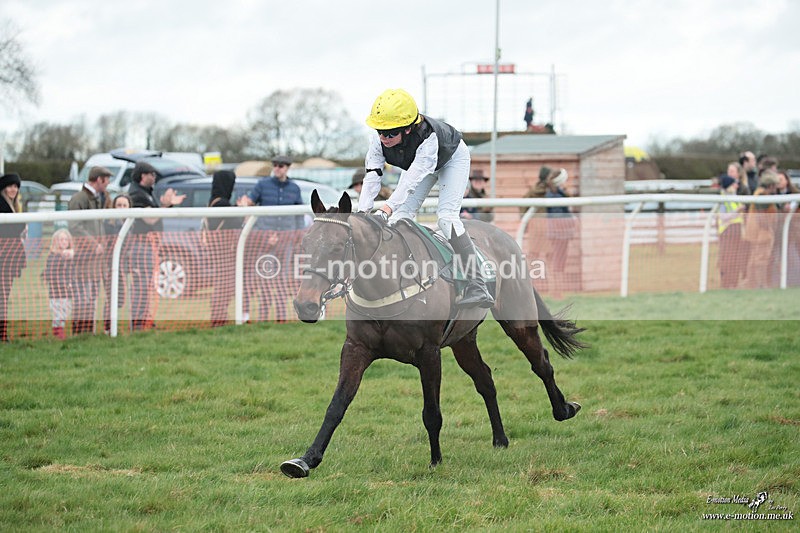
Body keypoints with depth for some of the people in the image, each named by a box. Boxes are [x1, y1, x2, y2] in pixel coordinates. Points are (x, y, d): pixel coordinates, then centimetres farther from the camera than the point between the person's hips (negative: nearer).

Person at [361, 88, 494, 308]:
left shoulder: (427, 137, -46)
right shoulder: (378, 139, -30)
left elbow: (411, 179, -54)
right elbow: (372, 177, -32)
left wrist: (387, 209, -67)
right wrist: (363, 213, -47)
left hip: (452, 159, -6)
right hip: (415, 162, 6)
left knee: (447, 216, -24)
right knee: (400, 218, -8)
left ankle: (476, 288, -28)